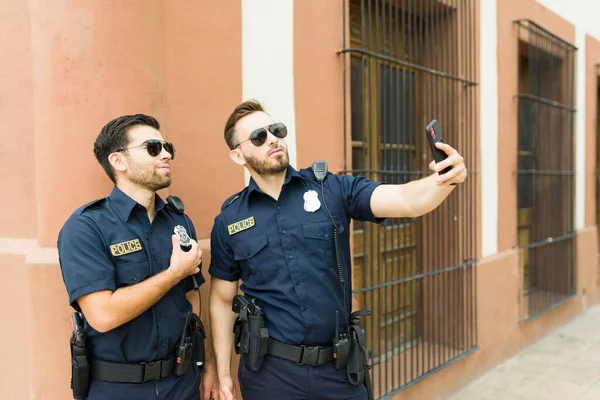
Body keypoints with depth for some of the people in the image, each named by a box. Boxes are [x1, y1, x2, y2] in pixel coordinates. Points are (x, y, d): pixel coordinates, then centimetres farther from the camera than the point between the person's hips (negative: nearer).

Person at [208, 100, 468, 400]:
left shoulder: (333, 189, -3)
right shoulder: (229, 220, 0)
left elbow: (408, 200, -16)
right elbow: (222, 300, 7)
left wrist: (446, 179, -36)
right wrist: (224, 373, 5)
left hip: (339, 366, 1)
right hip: (270, 370, 0)